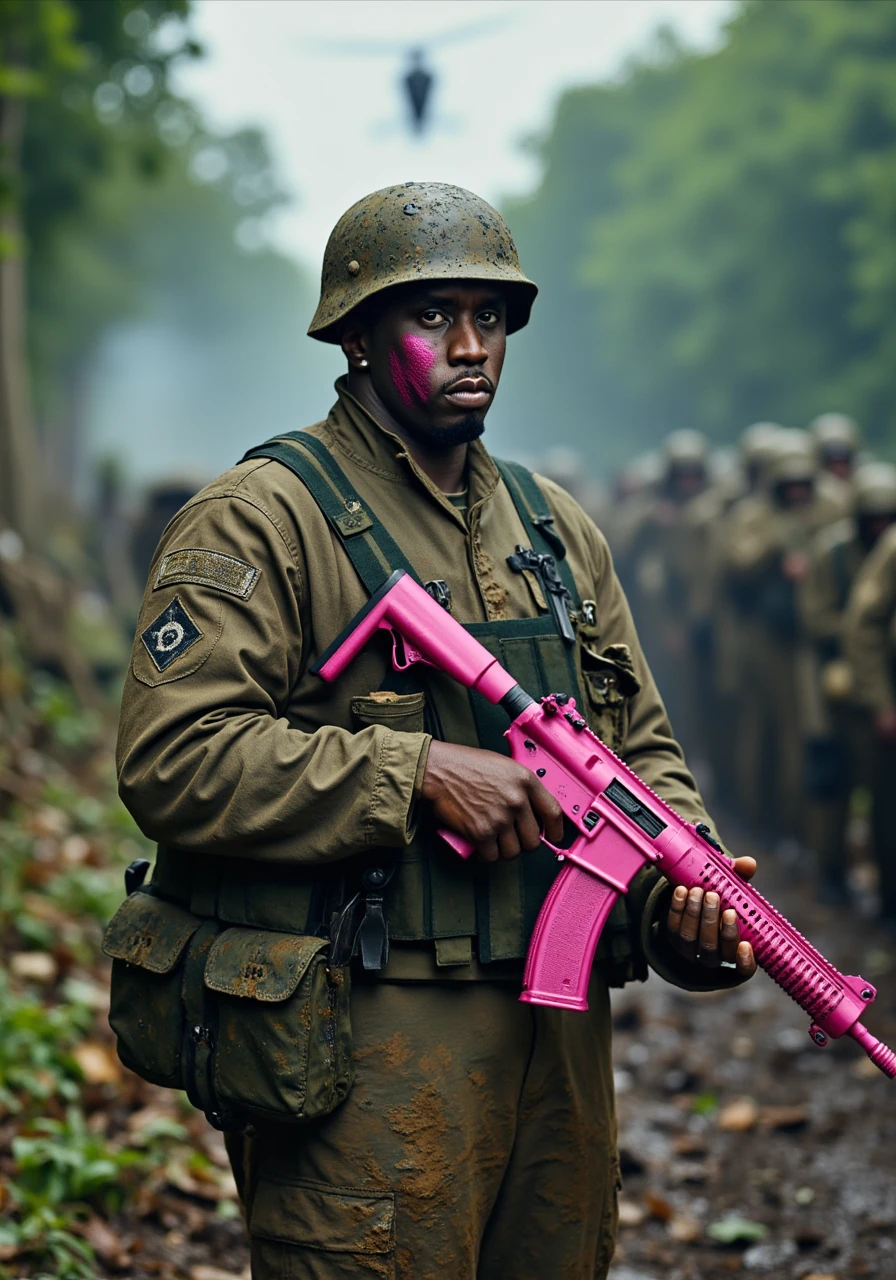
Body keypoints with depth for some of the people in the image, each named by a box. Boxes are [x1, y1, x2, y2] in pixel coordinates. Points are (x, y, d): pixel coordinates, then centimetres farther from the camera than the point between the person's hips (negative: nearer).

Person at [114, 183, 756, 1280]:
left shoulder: (559, 530, 15)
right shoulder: (263, 521, -7)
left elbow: (642, 748, 18)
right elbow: (173, 758, -17)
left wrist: (683, 886, -2)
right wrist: (419, 772, -19)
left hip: (559, 1028, 7)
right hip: (366, 1052, -7)